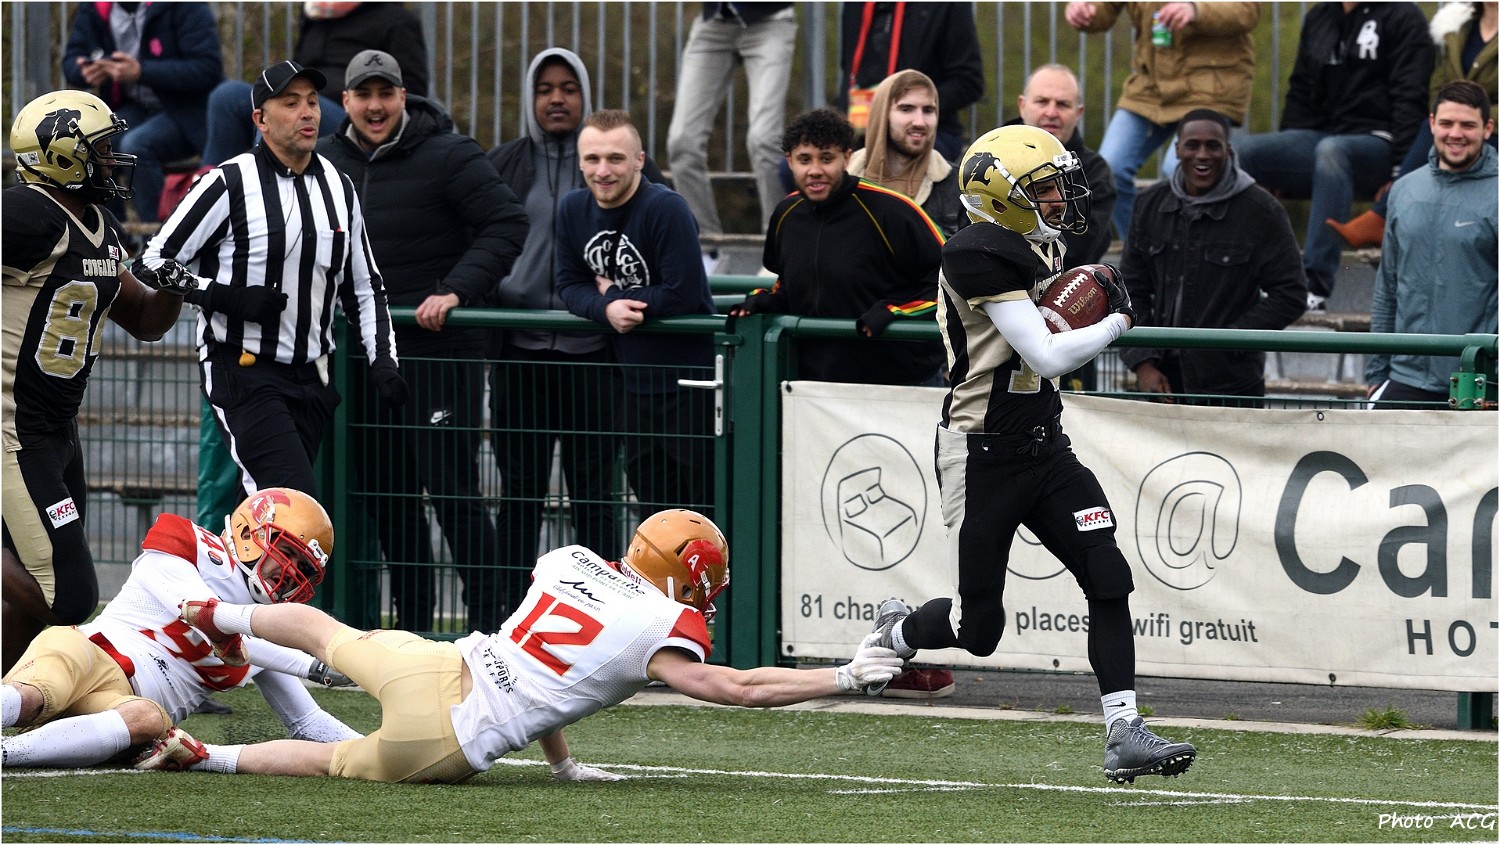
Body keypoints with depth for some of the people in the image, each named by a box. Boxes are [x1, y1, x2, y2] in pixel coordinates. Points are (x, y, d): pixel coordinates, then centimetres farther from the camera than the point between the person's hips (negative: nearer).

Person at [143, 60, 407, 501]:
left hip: (310, 378, 6)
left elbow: (364, 287, 21)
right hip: (242, 373, -6)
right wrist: (224, 298, -18)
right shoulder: (229, 184, -7)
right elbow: (157, 262, -5)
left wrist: (382, 361, 8)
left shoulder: (339, 188, 12)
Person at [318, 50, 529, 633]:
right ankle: (411, 623, 17)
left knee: (451, 488, -9)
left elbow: (507, 225, -12)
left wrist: (457, 290, -20)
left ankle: (486, 620, -3)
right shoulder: (327, 161, 10)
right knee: (387, 494, 9)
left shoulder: (447, 156, -9)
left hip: (439, 348, -6)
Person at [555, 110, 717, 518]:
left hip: (691, 382, -7)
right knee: (654, 502, 15)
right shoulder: (574, 209, 3)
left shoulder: (665, 208, -18)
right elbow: (570, 286, 7)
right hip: (635, 385, 7)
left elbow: (684, 295, -23)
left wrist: (613, 293, -11)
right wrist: (606, 308, -16)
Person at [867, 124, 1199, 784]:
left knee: (1109, 580, -7)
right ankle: (893, 634, 35)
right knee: (977, 627, 2)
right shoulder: (981, 258, -20)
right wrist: (1118, 320, -9)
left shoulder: (1039, 249, 8)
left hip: (1045, 450, 8)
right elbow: (1046, 357, -23)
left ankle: (1123, 733, -8)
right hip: (982, 457, -8)